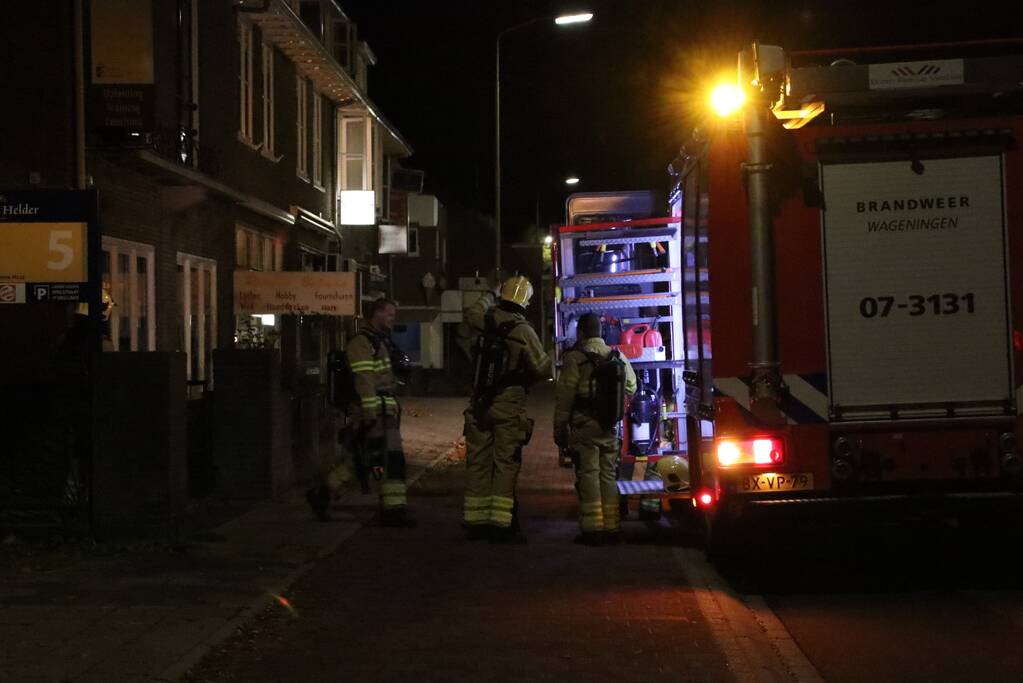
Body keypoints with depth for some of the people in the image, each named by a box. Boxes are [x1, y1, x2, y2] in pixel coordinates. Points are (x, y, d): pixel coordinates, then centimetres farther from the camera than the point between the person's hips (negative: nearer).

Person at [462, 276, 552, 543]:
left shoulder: (485, 320, 2)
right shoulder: (523, 331, -12)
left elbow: (472, 312, 27)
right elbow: (543, 369, -10)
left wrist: (489, 295, 41)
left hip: (480, 402, 5)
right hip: (509, 405, -5)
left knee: (478, 461, 9)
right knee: (506, 463, -4)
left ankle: (475, 522, 14)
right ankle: (501, 524, -8)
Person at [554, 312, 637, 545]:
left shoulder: (576, 357, -7)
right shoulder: (618, 357, 9)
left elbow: (564, 397, -9)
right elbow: (631, 387, 19)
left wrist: (559, 429, -4)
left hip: (584, 426, -5)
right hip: (610, 428, 5)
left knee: (588, 476, -2)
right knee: (608, 476, 11)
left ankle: (593, 529, -5)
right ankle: (612, 528, 12)